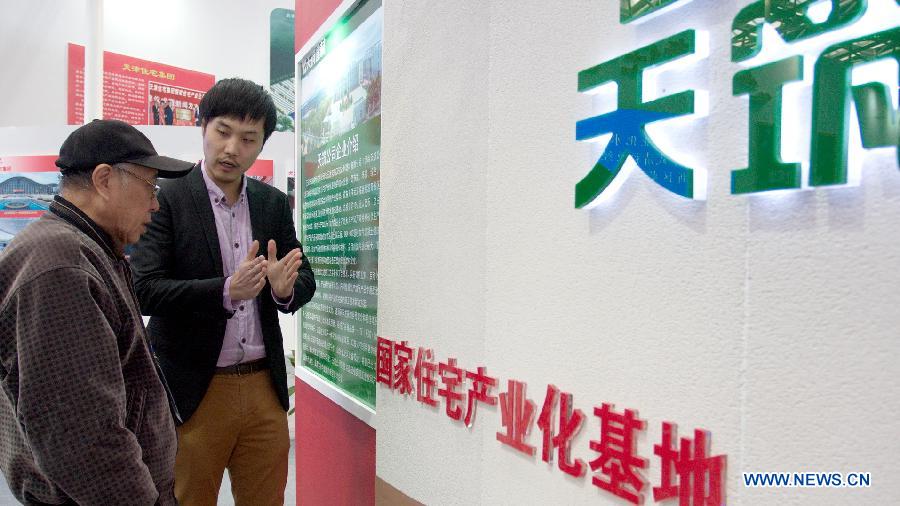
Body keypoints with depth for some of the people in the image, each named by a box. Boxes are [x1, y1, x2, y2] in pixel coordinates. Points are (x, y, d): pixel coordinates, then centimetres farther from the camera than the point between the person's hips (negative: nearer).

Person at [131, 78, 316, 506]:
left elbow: (306, 281, 6)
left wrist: (285, 288, -18)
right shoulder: (166, 201, -7)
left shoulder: (274, 204, 6)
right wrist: (226, 291, -29)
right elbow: (144, 290, -14)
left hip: (265, 387, 4)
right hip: (194, 389, -4)